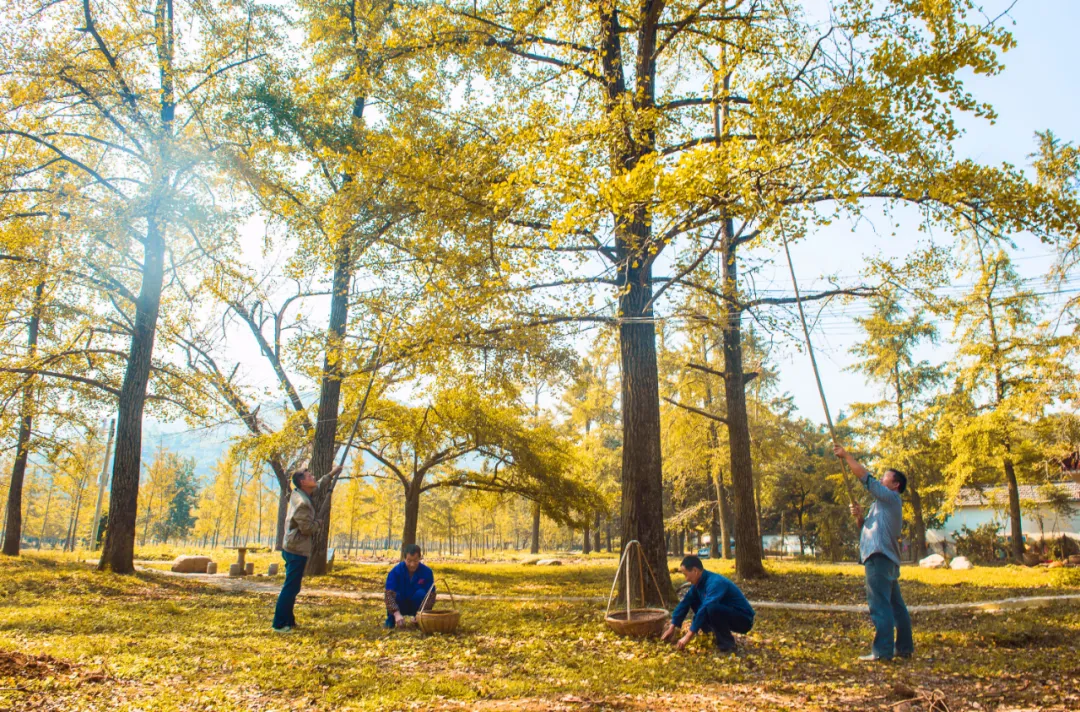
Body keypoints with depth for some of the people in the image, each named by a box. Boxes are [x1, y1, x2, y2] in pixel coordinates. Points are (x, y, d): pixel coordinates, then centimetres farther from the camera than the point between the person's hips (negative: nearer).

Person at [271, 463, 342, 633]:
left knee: (292, 587, 15)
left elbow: (317, 485, 26)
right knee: (290, 588, -7)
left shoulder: (299, 494, 7)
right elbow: (307, 528, -20)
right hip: (297, 550, -10)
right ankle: (279, 624, -4)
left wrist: (331, 473, 29)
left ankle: (288, 621, 23)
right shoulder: (302, 503, -22)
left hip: (292, 548, 10)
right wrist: (318, 523, -1)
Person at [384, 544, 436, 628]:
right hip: (400, 607, 0)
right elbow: (389, 594, -31)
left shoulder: (427, 572, -18)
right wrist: (397, 614, -46)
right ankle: (391, 620, -4)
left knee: (421, 593, -30)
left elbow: (431, 594, -21)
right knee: (395, 595, -32)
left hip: (416, 607, 1)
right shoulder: (395, 571, -21)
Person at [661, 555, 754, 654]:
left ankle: (727, 644, -14)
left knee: (711, 608, -35)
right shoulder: (699, 583, 0)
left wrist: (688, 636, -33)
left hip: (744, 620, -9)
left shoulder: (715, 583, -28)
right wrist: (672, 627, 3)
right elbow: (685, 603, 5)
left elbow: (704, 609, -34)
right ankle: (717, 636, 8)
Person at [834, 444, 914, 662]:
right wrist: (859, 516, 3)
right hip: (887, 559, 11)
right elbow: (867, 528, 24)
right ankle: (904, 646, 21)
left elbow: (866, 478, -13)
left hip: (880, 557, -11)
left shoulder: (890, 498, -4)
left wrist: (846, 456, -8)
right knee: (895, 604, 14)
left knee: (879, 604, -12)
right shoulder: (885, 504, 25)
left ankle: (882, 650, -13)